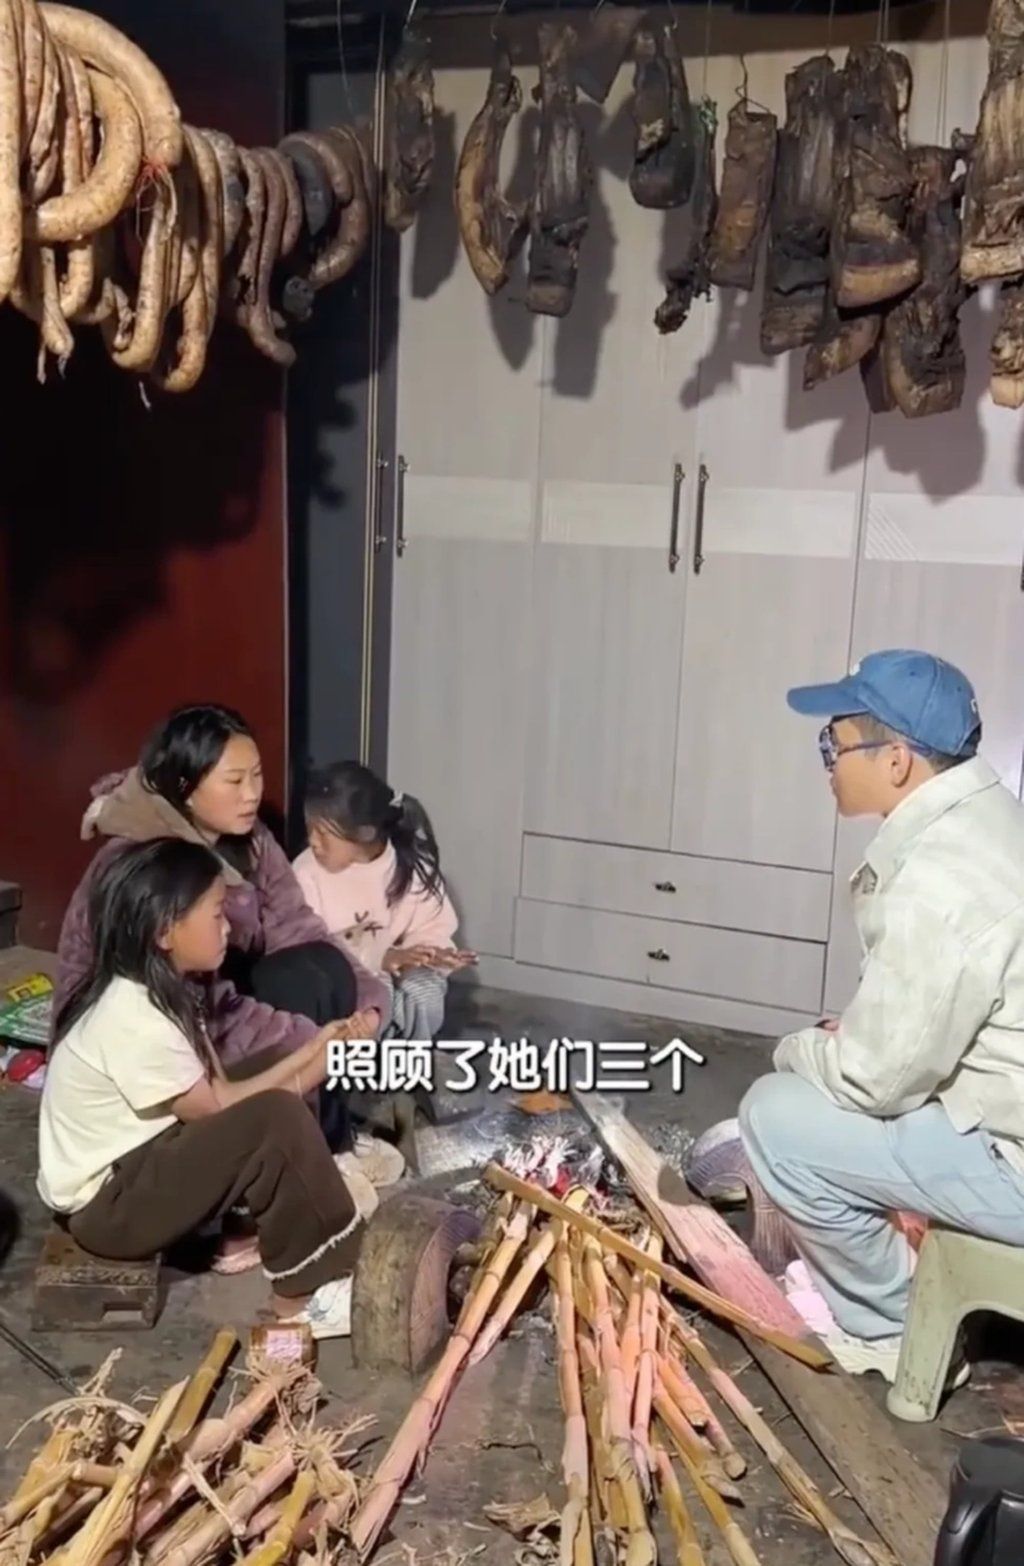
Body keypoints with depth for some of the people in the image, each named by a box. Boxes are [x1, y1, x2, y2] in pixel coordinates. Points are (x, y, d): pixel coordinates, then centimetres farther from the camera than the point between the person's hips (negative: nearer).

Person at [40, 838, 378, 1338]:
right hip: (106, 1202, -9)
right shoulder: (134, 1020, -27)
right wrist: (315, 1068, -13)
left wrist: (310, 1050, -9)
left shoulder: (156, 989, 1)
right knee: (277, 1119, -24)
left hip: (138, 1159, 9)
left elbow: (219, 1090, -1)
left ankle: (244, 1234, 6)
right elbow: (215, 1108, -19)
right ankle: (305, 1294, -9)